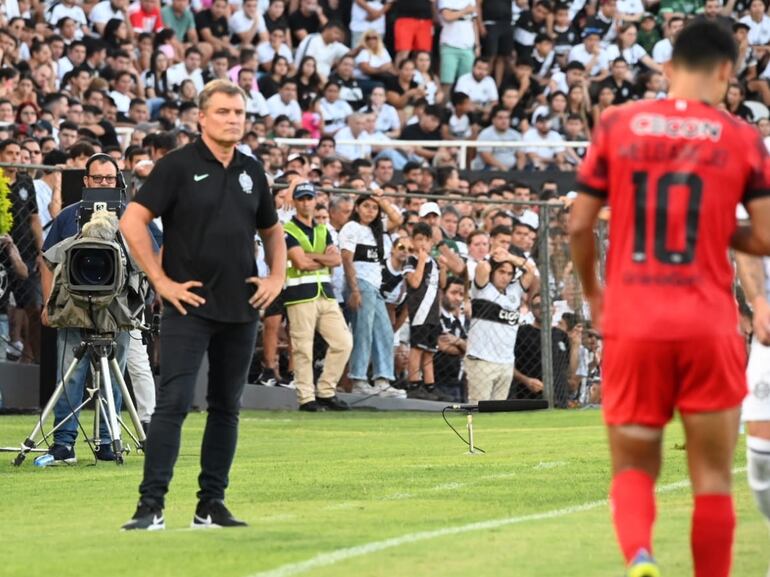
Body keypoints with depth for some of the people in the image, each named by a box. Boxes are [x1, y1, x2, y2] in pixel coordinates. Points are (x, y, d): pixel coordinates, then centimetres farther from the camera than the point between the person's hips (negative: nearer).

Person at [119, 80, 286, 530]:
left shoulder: (252, 172, 12)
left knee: (227, 407, 8)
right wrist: (162, 281, -11)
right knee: (174, 403, -12)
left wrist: (277, 277, 10)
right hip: (190, 306, -6)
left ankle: (212, 504, 15)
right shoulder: (179, 166, -4)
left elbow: (273, 231, 26)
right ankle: (151, 505, -13)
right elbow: (132, 221, -9)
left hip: (242, 309, 6)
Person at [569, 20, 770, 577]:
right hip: (709, 327, -1)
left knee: (633, 469, 8)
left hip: (632, 324, 1)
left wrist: (592, 291, 20)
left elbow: (579, 224, 3)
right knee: (713, 478, 10)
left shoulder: (617, 126, 3)